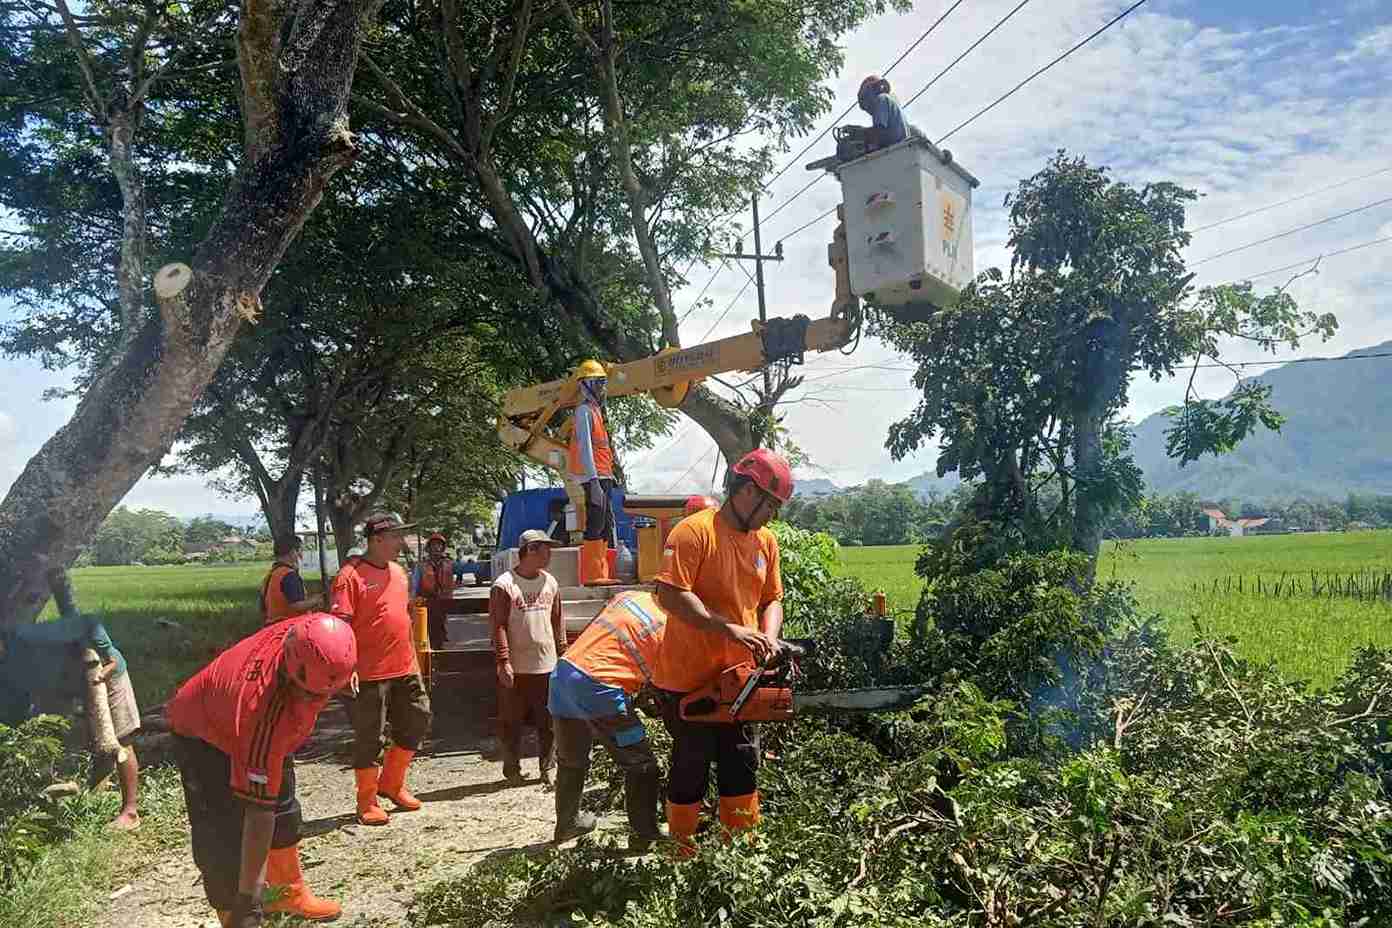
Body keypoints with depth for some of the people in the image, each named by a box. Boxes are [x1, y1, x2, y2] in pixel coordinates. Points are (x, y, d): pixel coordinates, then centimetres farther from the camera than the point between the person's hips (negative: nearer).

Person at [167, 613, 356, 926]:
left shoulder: (309, 633, -32)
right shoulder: (267, 710, -46)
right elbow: (258, 810, -40)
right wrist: (246, 896, -35)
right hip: (206, 734, -7)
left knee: (283, 812, 21)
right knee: (226, 843, -17)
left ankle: (290, 893, 41)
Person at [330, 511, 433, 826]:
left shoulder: (398, 571, 11)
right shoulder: (351, 575, -13)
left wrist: (413, 659, 20)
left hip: (404, 670, 8)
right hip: (369, 675, -7)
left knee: (418, 722, 13)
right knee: (368, 738, 4)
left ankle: (391, 783, 30)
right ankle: (367, 803, 19)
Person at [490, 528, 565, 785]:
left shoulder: (550, 582, 8)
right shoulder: (504, 585, -9)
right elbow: (498, 626, -11)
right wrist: (503, 661, -16)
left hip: (547, 666, 5)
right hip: (516, 668, -4)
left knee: (549, 721, 9)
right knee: (511, 721, 7)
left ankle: (547, 769, 22)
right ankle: (512, 770, 21)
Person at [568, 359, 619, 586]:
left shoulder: (596, 410, 21)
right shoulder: (584, 410, -8)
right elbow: (585, 447, -18)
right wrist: (594, 480, -24)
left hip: (602, 476, 10)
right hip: (594, 477, -10)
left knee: (607, 524, 11)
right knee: (596, 525, -11)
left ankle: (600, 574, 15)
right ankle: (591, 575, -10)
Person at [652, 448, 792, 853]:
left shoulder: (766, 541, 7)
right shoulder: (694, 531, -17)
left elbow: (772, 599, 12)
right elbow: (670, 595, -25)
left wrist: (768, 637, -9)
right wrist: (730, 629, -28)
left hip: (738, 679, 7)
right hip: (689, 680, -7)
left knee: (742, 767, 15)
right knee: (691, 770, 7)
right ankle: (683, 854, 24)